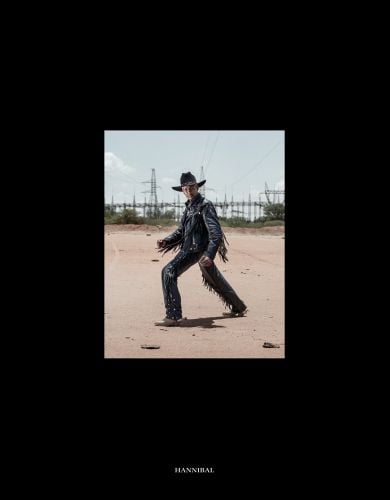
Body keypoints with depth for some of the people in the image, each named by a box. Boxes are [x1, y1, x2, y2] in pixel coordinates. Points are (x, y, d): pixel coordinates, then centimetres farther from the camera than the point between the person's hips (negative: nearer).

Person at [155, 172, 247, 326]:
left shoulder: (205, 205, -11)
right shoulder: (189, 206, 16)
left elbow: (215, 232, -21)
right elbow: (181, 231, 21)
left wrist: (209, 254, -34)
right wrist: (166, 241, 4)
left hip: (197, 250, -9)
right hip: (189, 248, 9)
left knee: (169, 272, -18)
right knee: (216, 280, 22)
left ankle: (173, 316, -21)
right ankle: (238, 308, 40)